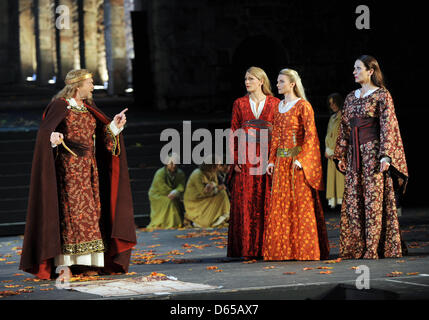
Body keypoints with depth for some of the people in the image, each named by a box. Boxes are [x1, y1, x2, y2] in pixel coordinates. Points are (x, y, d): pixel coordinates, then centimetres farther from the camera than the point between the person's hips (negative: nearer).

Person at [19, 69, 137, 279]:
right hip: (68, 166, -7)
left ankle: (85, 262, 6)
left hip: (88, 166, 7)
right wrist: (53, 137, -35)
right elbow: (45, 131, -15)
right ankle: (63, 263, -10)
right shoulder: (60, 105, -5)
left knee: (90, 211, 3)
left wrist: (114, 125, 4)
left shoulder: (88, 108, 16)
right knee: (69, 209, -11)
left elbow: (101, 135, 18)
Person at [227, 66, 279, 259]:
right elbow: (233, 133, 7)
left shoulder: (274, 104, 6)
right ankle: (247, 248, 1)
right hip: (245, 160, 1)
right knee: (245, 203, -3)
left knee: (267, 203, -4)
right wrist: (235, 160, -2)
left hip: (267, 158, -1)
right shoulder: (239, 104, 9)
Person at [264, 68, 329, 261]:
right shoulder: (280, 106, 15)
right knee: (280, 204, 5)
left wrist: (301, 158, -20)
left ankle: (304, 249, 0)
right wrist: (272, 160, 11)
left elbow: (310, 135, -12)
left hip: (298, 161, -7)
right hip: (281, 161, 7)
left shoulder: (303, 106, -7)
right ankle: (283, 248, 10)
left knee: (301, 204, -4)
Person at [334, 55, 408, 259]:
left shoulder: (382, 96, -3)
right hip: (355, 155, 6)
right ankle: (355, 248, 6)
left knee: (375, 200, -6)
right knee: (353, 201, 3)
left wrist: (386, 155, -18)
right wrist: (341, 156, 11)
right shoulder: (351, 98, 15)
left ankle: (375, 248, -4)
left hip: (373, 152, -6)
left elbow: (388, 127, -9)